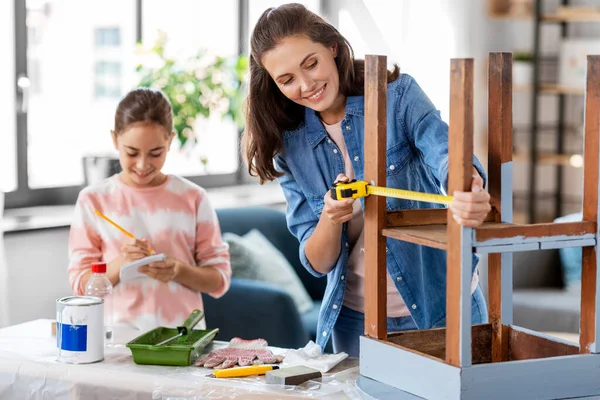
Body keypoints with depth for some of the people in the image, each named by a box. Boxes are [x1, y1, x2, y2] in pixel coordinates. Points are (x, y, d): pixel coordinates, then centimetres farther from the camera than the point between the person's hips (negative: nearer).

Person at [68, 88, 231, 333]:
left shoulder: (193, 198, 5)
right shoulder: (93, 200, 5)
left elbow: (219, 279, 6)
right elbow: (81, 283, 4)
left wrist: (180, 270, -12)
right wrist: (120, 263, -13)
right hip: (119, 334, 0)